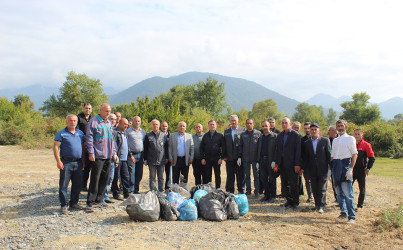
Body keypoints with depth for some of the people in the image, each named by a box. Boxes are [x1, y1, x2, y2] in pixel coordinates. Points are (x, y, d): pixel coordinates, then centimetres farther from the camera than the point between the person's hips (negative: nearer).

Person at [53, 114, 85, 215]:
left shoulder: (80, 133, 13)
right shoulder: (62, 133, -2)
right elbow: (55, 147, -6)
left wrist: (83, 160, 15)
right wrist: (58, 161, -14)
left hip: (78, 163, 5)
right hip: (66, 162, -5)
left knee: (78, 184, 9)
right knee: (63, 185, -1)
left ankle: (74, 203, 22)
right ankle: (64, 206, 9)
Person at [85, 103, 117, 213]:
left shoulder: (109, 123, 16)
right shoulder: (93, 122, -4)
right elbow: (89, 138, -7)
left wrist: (114, 152, 17)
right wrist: (91, 153, -13)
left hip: (108, 156, 7)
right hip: (98, 156, -7)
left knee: (104, 179, 10)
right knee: (95, 179, -6)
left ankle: (99, 200, 20)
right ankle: (90, 203, 1)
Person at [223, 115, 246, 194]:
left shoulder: (243, 130, 3)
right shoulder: (226, 131, 13)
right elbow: (224, 144, 12)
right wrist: (225, 156, 4)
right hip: (230, 157, 3)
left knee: (241, 175, 4)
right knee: (230, 176, 7)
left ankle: (241, 192, 15)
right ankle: (230, 192, 16)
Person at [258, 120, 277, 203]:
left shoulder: (274, 136, -3)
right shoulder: (261, 136, 14)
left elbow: (276, 149, -8)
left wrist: (274, 161, -16)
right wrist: (258, 161, 10)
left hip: (270, 160, -5)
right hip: (262, 160, 5)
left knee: (272, 179, 3)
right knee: (263, 179, 8)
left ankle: (272, 196, 13)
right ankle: (266, 195, 19)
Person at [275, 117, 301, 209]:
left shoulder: (295, 135, -4)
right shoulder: (280, 135, 13)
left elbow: (298, 150, -8)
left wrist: (297, 164, -13)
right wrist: (277, 163, 9)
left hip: (291, 163, -5)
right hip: (282, 163, 5)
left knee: (293, 184, 1)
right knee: (284, 184, 9)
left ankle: (295, 202, 14)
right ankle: (289, 200, 22)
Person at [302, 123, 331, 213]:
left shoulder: (325, 140, 1)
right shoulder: (306, 143, 9)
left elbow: (329, 154, 1)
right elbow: (305, 158, 12)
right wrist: (303, 168, 7)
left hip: (323, 169, -3)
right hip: (312, 170, 3)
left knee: (322, 188, -3)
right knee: (314, 189, 8)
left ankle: (321, 206, 3)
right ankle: (317, 204, 20)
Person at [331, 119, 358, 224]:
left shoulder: (350, 139, 1)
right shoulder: (335, 140, 19)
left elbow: (354, 154, -5)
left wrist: (350, 169, -14)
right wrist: (330, 169, 15)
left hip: (345, 164, -6)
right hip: (335, 166, 6)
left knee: (348, 193, -9)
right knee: (339, 192, 10)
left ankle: (352, 217, -4)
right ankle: (343, 213, 22)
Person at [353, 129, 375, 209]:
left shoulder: (366, 145, -2)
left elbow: (372, 158, 0)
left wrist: (368, 168, -7)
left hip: (361, 170, -2)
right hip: (351, 169, 2)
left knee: (362, 188, 6)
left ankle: (360, 204, 17)